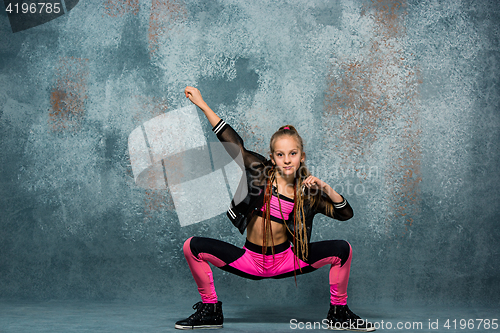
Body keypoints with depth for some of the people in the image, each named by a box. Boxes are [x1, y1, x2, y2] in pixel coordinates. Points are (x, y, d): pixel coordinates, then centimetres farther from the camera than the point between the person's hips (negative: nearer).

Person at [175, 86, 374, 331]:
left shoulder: (307, 192, -4)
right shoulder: (262, 172, -8)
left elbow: (345, 214, -2)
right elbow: (232, 142, -10)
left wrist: (325, 189, -19)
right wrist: (202, 104, -12)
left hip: (285, 260, 1)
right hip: (250, 260, 0)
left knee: (342, 250, -17)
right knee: (193, 247, -17)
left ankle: (338, 313, 6)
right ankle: (210, 311, 2)